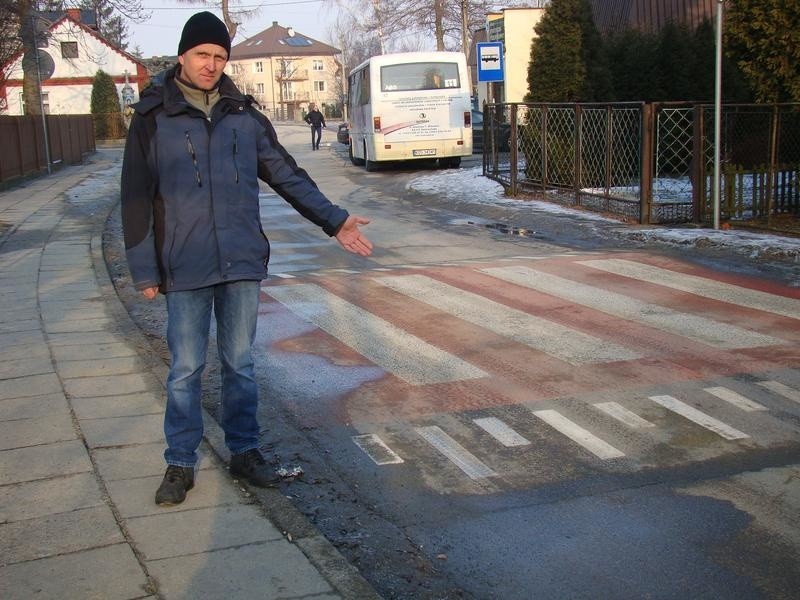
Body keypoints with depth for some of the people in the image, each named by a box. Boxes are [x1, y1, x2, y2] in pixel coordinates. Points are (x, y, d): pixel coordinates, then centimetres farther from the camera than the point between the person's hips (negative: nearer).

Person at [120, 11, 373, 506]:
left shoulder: (244, 114, 7)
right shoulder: (153, 117, -1)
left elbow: (287, 175, 11)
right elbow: (137, 198, -1)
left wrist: (334, 220, 4)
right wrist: (144, 270, -5)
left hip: (243, 263, 3)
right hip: (185, 270, -2)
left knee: (240, 364, 11)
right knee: (186, 369, 4)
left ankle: (244, 452, 24)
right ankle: (181, 464, 17)